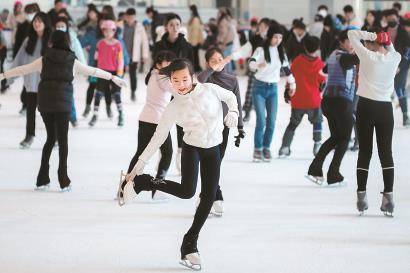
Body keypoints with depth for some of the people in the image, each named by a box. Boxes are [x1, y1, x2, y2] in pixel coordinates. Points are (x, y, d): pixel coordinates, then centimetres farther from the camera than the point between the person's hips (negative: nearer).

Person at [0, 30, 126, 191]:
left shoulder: (44, 60, 4)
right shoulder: (72, 62, 2)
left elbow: (23, 69, 8)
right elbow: (94, 71, 11)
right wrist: (112, 77, 23)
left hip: (45, 103, 2)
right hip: (63, 103, -2)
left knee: (51, 137, 14)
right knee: (62, 139, 6)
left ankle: (42, 180, 9)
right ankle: (63, 181, 3)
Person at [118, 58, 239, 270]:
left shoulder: (209, 89, -11)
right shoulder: (173, 108, -13)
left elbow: (229, 96, 9)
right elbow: (157, 139, -9)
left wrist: (233, 111, -14)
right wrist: (138, 167, -10)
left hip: (213, 150, 3)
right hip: (192, 148, -3)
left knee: (209, 197, 0)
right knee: (187, 191, -25)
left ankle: (190, 245, 11)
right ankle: (140, 182, -5)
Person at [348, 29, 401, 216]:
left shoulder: (367, 56, -11)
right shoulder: (395, 58, 0)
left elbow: (352, 34, -3)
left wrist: (372, 35, -3)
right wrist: (384, 39, 9)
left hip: (366, 106, -2)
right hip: (385, 108, 2)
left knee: (365, 152, 5)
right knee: (386, 152, 5)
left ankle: (361, 196, 4)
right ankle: (388, 197, -2)